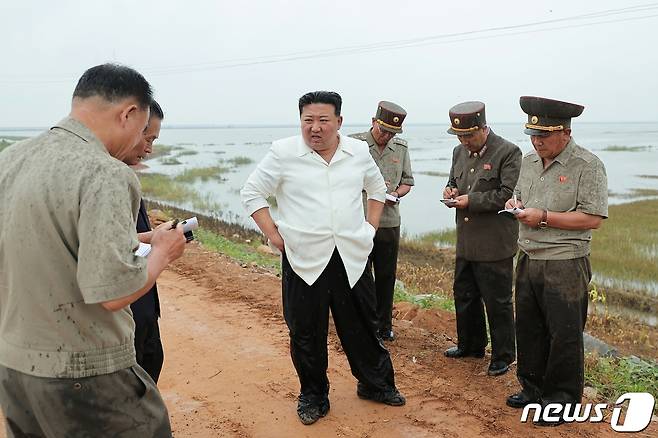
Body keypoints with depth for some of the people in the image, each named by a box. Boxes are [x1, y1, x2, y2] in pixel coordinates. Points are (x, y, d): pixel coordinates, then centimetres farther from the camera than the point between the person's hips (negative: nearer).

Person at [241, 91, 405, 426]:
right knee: (306, 333, 8)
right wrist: (274, 235, -6)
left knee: (362, 326, 15)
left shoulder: (358, 152, 5)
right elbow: (252, 193, 0)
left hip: (352, 257, 3)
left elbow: (377, 188, 21)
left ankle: (376, 384, 36)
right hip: (304, 259, -2)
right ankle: (313, 396, 28)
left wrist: (371, 227, 11)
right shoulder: (283, 153, -5)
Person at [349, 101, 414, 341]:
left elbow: (407, 181, 16)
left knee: (386, 276, 12)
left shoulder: (401, 148, 9)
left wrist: (395, 194, -5)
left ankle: (384, 325, 27)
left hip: (390, 221, 4)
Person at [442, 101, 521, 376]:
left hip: (494, 245, -7)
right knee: (464, 295, 18)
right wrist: (451, 191, 0)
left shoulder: (508, 153, -12)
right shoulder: (459, 152, 11)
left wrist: (471, 200, -18)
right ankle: (470, 345, 37)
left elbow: (508, 195, -18)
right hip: (465, 241, 8)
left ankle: (503, 357, 19)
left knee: (497, 302, 3)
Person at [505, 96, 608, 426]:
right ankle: (533, 387, 32)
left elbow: (593, 218, -17)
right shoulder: (528, 161, 10)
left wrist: (544, 217, -19)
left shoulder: (587, 166, -12)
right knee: (528, 328, 15)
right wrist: (515, 204, -1)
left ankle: (563, 399, 20)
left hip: (565, 265, -7)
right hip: (528, 260, 7)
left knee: (564, 334, 4)